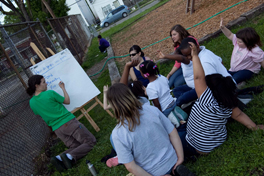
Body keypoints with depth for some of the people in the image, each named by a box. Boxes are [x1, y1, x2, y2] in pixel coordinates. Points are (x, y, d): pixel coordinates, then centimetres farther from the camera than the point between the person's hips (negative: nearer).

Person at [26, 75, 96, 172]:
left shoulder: (31, 102, 6)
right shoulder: (50, 93, -11)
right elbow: (67, 101, 3)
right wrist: (63, 88, 16)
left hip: (57, 130, 7)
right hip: (69, 122, -7)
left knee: (76, 147, 16)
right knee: (91, 141, 2)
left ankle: (59, 158, -10)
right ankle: (69, 156, -17)